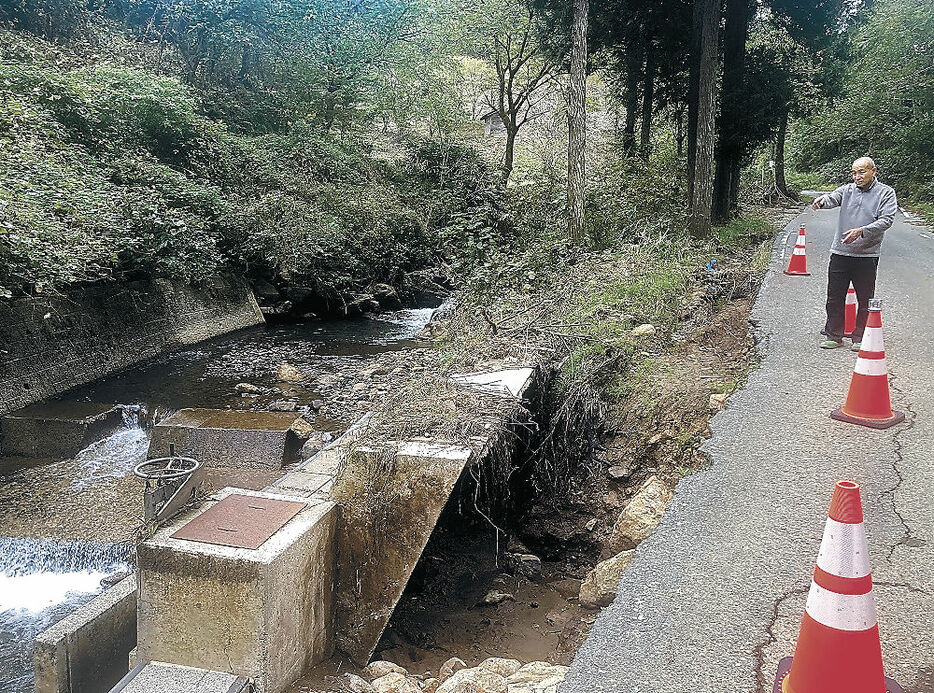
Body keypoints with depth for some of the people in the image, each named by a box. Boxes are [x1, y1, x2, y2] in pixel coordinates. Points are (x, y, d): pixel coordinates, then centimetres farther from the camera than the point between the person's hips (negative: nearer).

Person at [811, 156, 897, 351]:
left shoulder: (886, 193, 1)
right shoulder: (847, 190, 10)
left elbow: (886, 220, -9)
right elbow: (832, 199, -9)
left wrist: (861, 231, -23)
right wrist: (821, 201, -34)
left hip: (867, 255, -2)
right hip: (840, 252, 2)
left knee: (865, 300, 5)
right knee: (834, 297, 6)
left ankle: (860, 338, 17)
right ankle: (833, 336, 19)